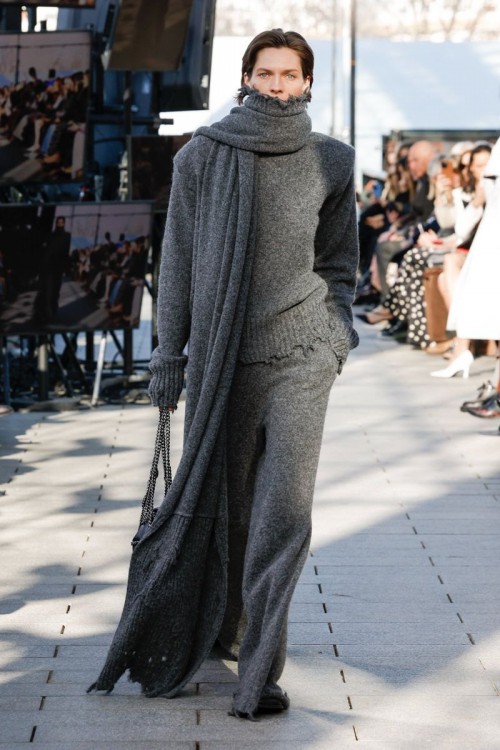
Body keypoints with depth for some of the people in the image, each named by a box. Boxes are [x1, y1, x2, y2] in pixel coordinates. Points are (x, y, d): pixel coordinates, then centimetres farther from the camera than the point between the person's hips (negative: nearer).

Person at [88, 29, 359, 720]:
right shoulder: (203, 156, 3)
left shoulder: (330, 162, 5)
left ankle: (261, 669, -4)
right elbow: (178, 261, 5)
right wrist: (169, 354, 3)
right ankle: (222, 624, 31)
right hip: (221, 357, 1)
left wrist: (336, 330, 2)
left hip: (301, 354, 0)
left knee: (284, 506, -8)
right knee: (220, 500, 8)